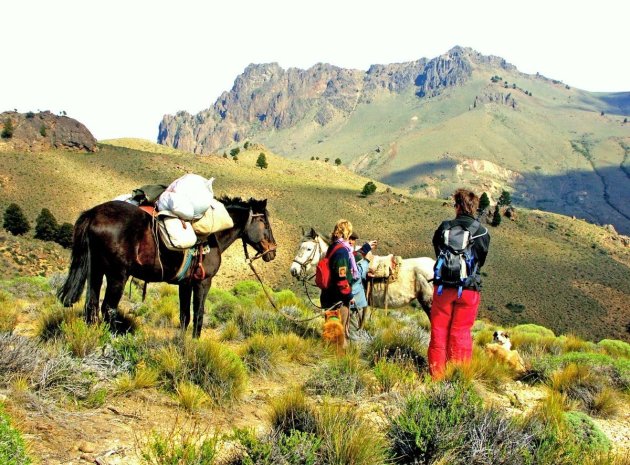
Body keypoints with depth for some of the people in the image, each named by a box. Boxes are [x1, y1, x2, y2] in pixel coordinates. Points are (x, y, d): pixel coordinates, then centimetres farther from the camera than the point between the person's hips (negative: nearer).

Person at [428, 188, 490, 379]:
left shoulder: (444, 228, -3)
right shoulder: (482, 233, -5)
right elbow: (481, 261, 7)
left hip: (443, 287, 1)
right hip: (469, 289, 0)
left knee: (439, 331, 9)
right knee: (461, 333, 7)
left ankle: (437, 375, 12)